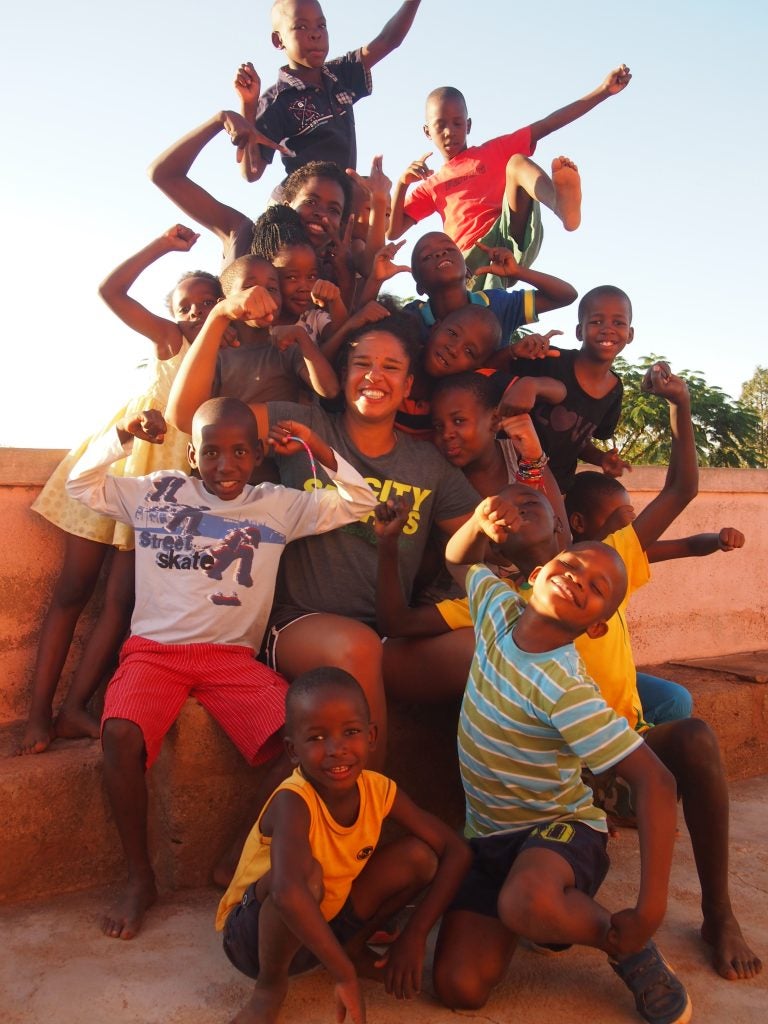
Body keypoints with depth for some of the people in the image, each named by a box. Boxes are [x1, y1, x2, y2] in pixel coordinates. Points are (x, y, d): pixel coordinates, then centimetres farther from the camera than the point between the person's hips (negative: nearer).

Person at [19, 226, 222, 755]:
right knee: (72, 589, 0)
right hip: (120, 455, 0)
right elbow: (111, 290, 1)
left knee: (124, 599, -3)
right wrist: (164, 245, 0)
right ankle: (39, 712, 5)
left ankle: (74, 708, 7)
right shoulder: (169, 338, 6)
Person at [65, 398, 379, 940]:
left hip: (232, 654, 0)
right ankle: (140, 879, -9)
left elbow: (359, 502, 9)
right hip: (154, 649, 0)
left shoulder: (278, 504, 10)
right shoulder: (158, 492, 11)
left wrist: (319, 448, -2)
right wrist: (123, 435, 1)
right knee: (121, 735, -31)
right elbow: (82, 483, 16)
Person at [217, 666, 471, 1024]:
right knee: (307, 871, -37)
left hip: (327, 923, 5)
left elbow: (456, 852, -8)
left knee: (419, 855, -13)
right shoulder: (293, 802, -33)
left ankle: (354, 944, 10)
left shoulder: (379, 791, -15)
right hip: (259, 934, -5)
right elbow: (288, 891, -51)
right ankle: (270, 984, -9)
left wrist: (414, 936, -16)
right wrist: (345, 975, -47)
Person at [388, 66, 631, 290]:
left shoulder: (496, 150, 24)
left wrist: (604, 90, 7)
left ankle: (563, 205, -53)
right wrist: (402, 183, 2)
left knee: (518, 161, -23)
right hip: (471, 259, 2)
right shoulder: (431, 185, 28)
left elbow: (549, 124, 15)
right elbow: (393, 231, 18)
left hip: (511, 240, -2)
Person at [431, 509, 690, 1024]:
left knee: (525, 904, -42)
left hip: (558, 827, -5)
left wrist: (651, 908, -32)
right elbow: (459, 560, 12)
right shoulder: (500, 608, -8)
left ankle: (627, 947, -6)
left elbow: (656, 780, -30)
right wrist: (479, 524, -12)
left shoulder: (565, 690, -27)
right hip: (488, 834, 6)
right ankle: (559, 912, 19)